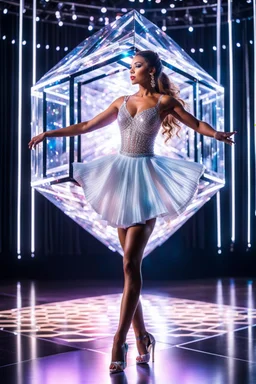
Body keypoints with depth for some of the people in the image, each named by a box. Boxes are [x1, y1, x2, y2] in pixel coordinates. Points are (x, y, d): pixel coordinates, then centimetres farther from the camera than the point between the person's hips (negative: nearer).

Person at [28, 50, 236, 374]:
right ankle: (142, 337, 16)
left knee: (130, 264, -11)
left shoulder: (164, 101, 3)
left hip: (145, 179, -5)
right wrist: (48, 134, 18)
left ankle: (119, 342, -7)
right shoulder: (122, 102, 15)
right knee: (131, 264, 6)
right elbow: (87, 126, 19)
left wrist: (218, 135, -16)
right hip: (121, 174, 5)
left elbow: (195, 123, 4)